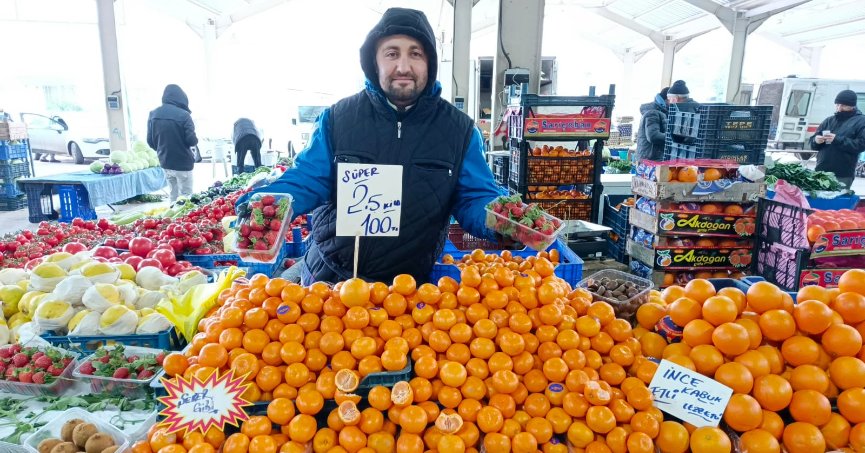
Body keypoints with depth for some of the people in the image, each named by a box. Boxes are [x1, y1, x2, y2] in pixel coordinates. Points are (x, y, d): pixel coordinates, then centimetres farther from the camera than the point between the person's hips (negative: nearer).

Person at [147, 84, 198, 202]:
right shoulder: (183, 115, -17)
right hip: (183, 163, -6)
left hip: (165, 162, 6)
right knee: (185, 196, 2)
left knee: (174, 195, 18)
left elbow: (150, 141, 4)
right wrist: (195, 140, 6)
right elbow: (192, 140, -17)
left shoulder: (153, 114, 2)